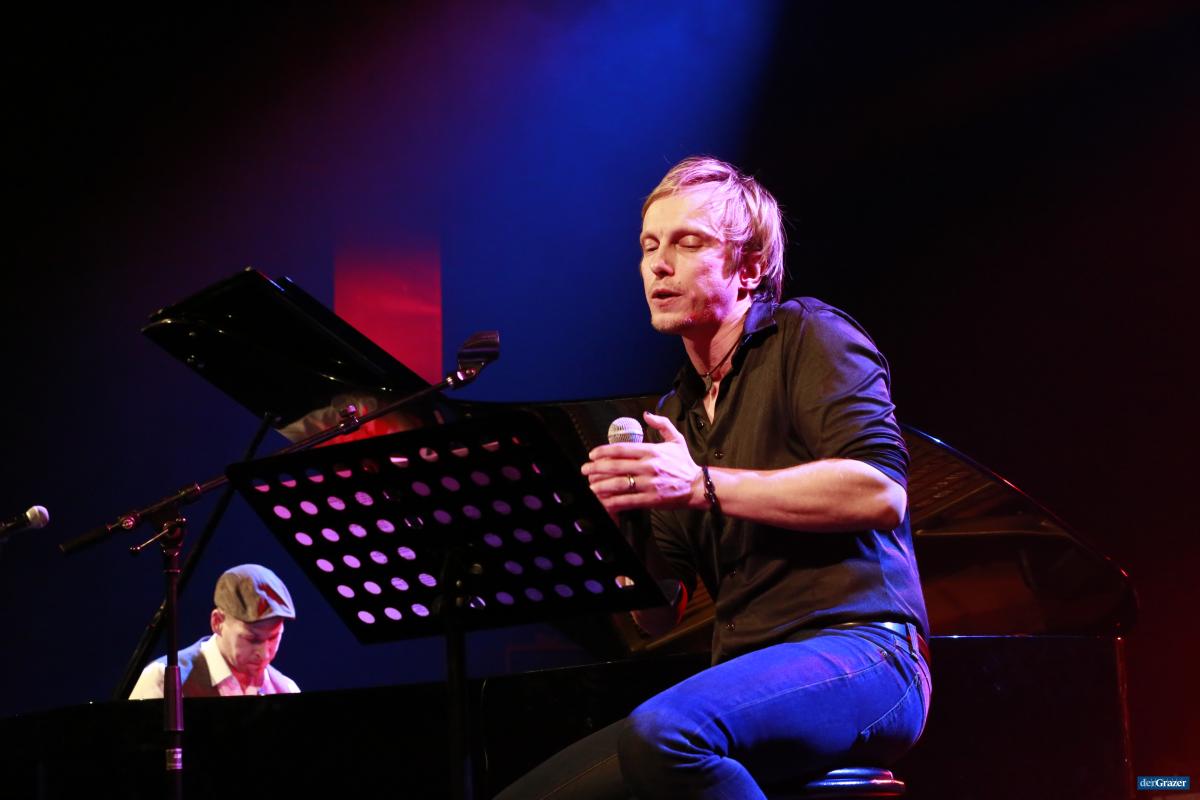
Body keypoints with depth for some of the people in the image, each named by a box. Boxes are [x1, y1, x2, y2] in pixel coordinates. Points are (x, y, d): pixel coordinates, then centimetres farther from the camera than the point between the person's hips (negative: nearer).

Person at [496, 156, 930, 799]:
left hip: (857, 653, -7)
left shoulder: (808, 337, 4)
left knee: (662, 732, -37)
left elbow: (880, 492, -14)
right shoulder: (672, 416, 23)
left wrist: (704, 486, -16)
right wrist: (621, 522, -3)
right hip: (749, 670, 7)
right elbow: (659, 614, 18)